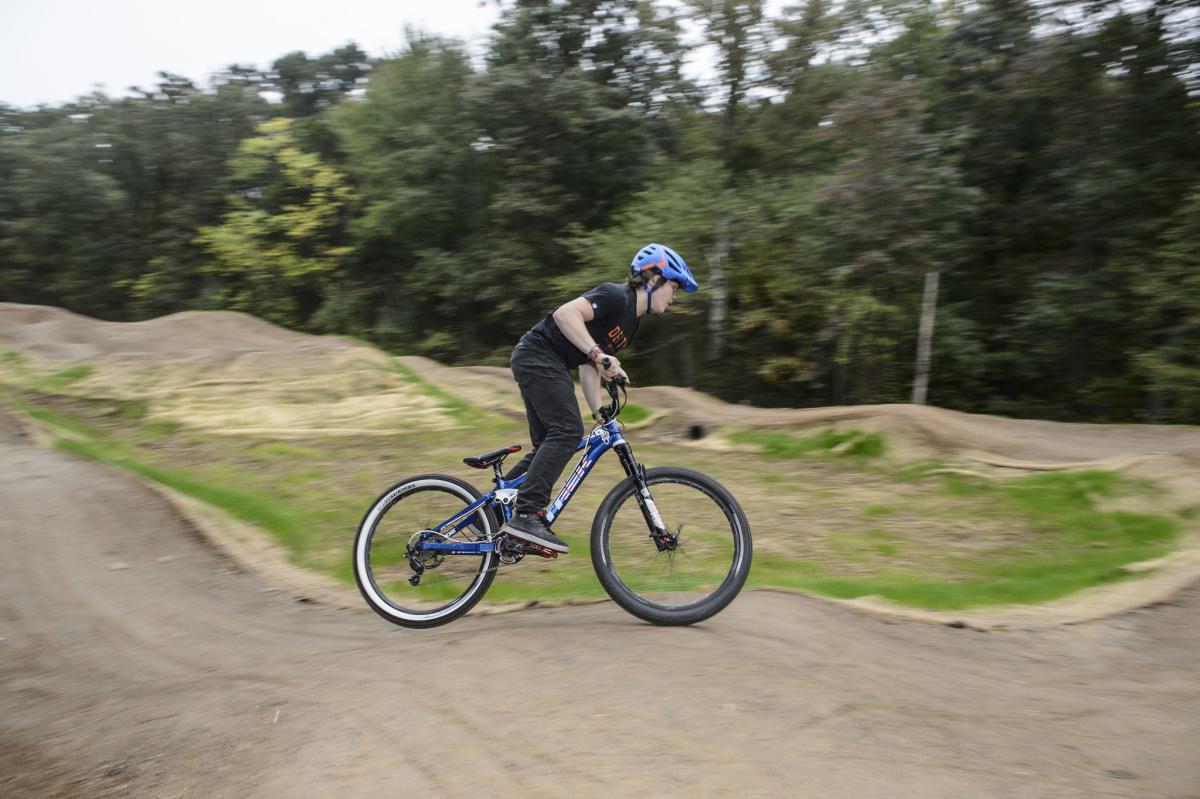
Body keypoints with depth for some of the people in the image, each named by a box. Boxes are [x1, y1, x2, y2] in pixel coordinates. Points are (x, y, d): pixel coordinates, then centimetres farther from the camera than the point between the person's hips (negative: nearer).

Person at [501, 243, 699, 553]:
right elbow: (564, 314, -26)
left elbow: (588, 368, 15)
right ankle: (526, 515, -20)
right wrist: (598, 353, -32)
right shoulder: (616, 296, -12)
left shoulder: (630, 322, 16)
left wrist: (601, 415, 9)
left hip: (538, 364, 10)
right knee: (567, 432, -18)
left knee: (548, 446, 9)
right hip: (538, 356, -10)